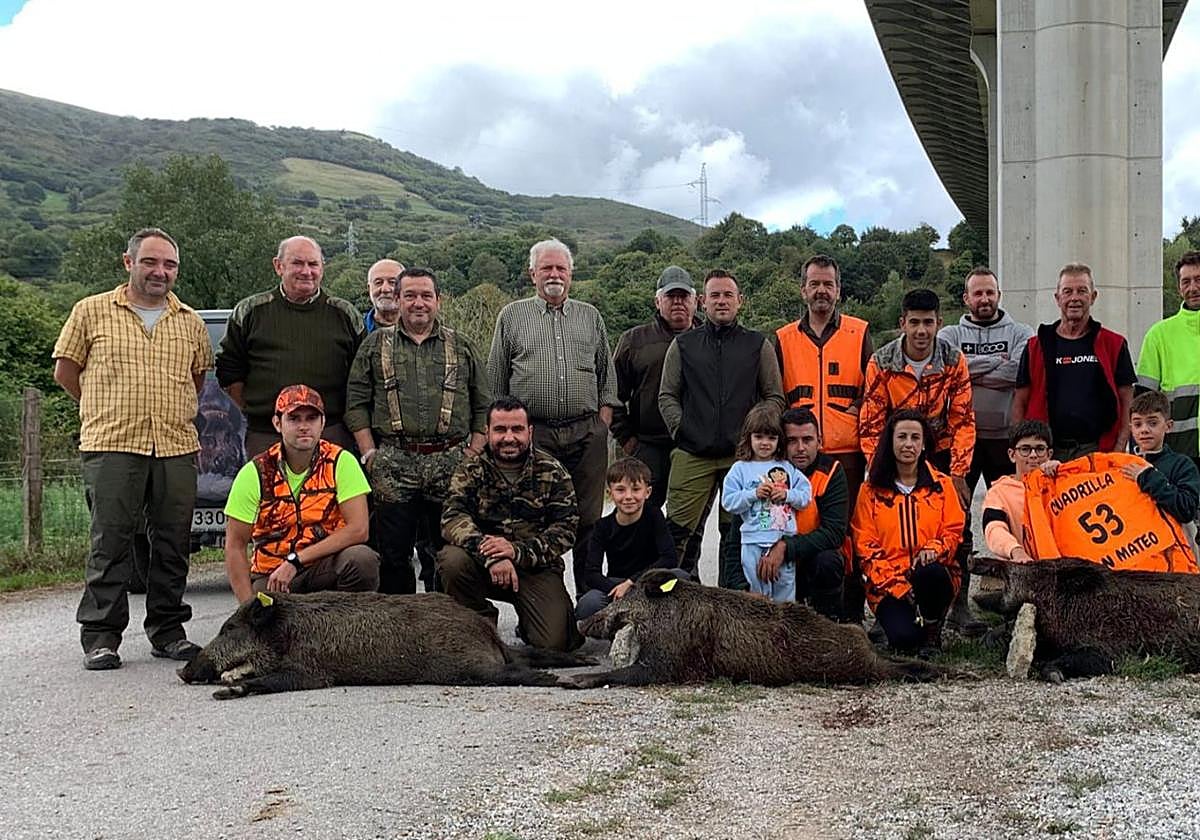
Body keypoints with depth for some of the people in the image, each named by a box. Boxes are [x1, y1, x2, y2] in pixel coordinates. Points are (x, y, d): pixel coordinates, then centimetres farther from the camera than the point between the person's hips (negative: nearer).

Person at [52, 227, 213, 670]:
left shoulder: (191, 323, 14)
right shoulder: (92, 312, 5)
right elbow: (65, 372, 10)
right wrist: (110, 413, 11)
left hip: (177, 449, 3)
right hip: (111, 449, -3)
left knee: (173, 544, 6)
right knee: (110, 543, -3)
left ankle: (167, 631, 16)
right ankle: (100, 637, 4)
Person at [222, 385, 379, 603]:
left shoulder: (341, 462, -6)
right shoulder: (255, 473, -5)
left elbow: (358, 529, -15)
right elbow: (235, 546, -4)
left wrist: (295, 561, -19)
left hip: (325, 567, 0)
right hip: (271, 575, 0)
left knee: (362, 559, -31)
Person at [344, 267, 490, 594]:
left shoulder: (461, 347, 13)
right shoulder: (375, 346, 11)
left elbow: (483, 407, 13)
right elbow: (356, 404, 7)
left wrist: (473, 455, 2)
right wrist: (370, 454, -2)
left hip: (451, 466, 1)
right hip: (393, 466, -1)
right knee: (393, 554, 1)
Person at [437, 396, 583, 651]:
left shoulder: (552, 472, 0)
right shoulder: (470, 470, 1)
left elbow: (566, 528, -8)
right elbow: (452, 518, -15)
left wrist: (518, 551, -25)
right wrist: (489, 554, -34)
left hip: (536, 568, -1)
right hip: (483, 564, 1)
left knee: (554, 643, -21)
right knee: (452, 560, -32)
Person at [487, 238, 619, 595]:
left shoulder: (591, 317, 15)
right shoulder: (512, 317, 10)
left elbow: (607, 376, 16)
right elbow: (495, 383, 10)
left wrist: (602, 424, 5)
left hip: (587, 434, 1)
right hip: (532, 434, -1)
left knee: (589, 519, 2)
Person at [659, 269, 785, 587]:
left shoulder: (758, 345, 12)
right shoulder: (683, 344, 13)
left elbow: (775, 397, 11)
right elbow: (667, 395, 13)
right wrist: (680, 428, -1)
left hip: (742, 455, 0)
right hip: (692, 454, 0)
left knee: (738, 534, 3)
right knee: (680, 531, -6)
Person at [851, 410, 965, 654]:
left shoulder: (942, 485, 10)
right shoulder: (872, 490, 6)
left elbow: (954, 531, 7)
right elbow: (865, 545, 1)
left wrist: (934, 548, -18)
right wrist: (896, 585, -12)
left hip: (935, 577, 2)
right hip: (887, 583, -1)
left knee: (931, 572, -38)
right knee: (903, 638, -30)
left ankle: (932, 632, -9)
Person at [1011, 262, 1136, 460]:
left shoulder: (1114, 345, 9)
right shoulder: (1036, 347, 11)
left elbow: (1127, 402, 7)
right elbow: (1020, 403, 10)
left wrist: (1118, 450, -4)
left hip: (1096, 451, -1)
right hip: (1047, 452, 1)